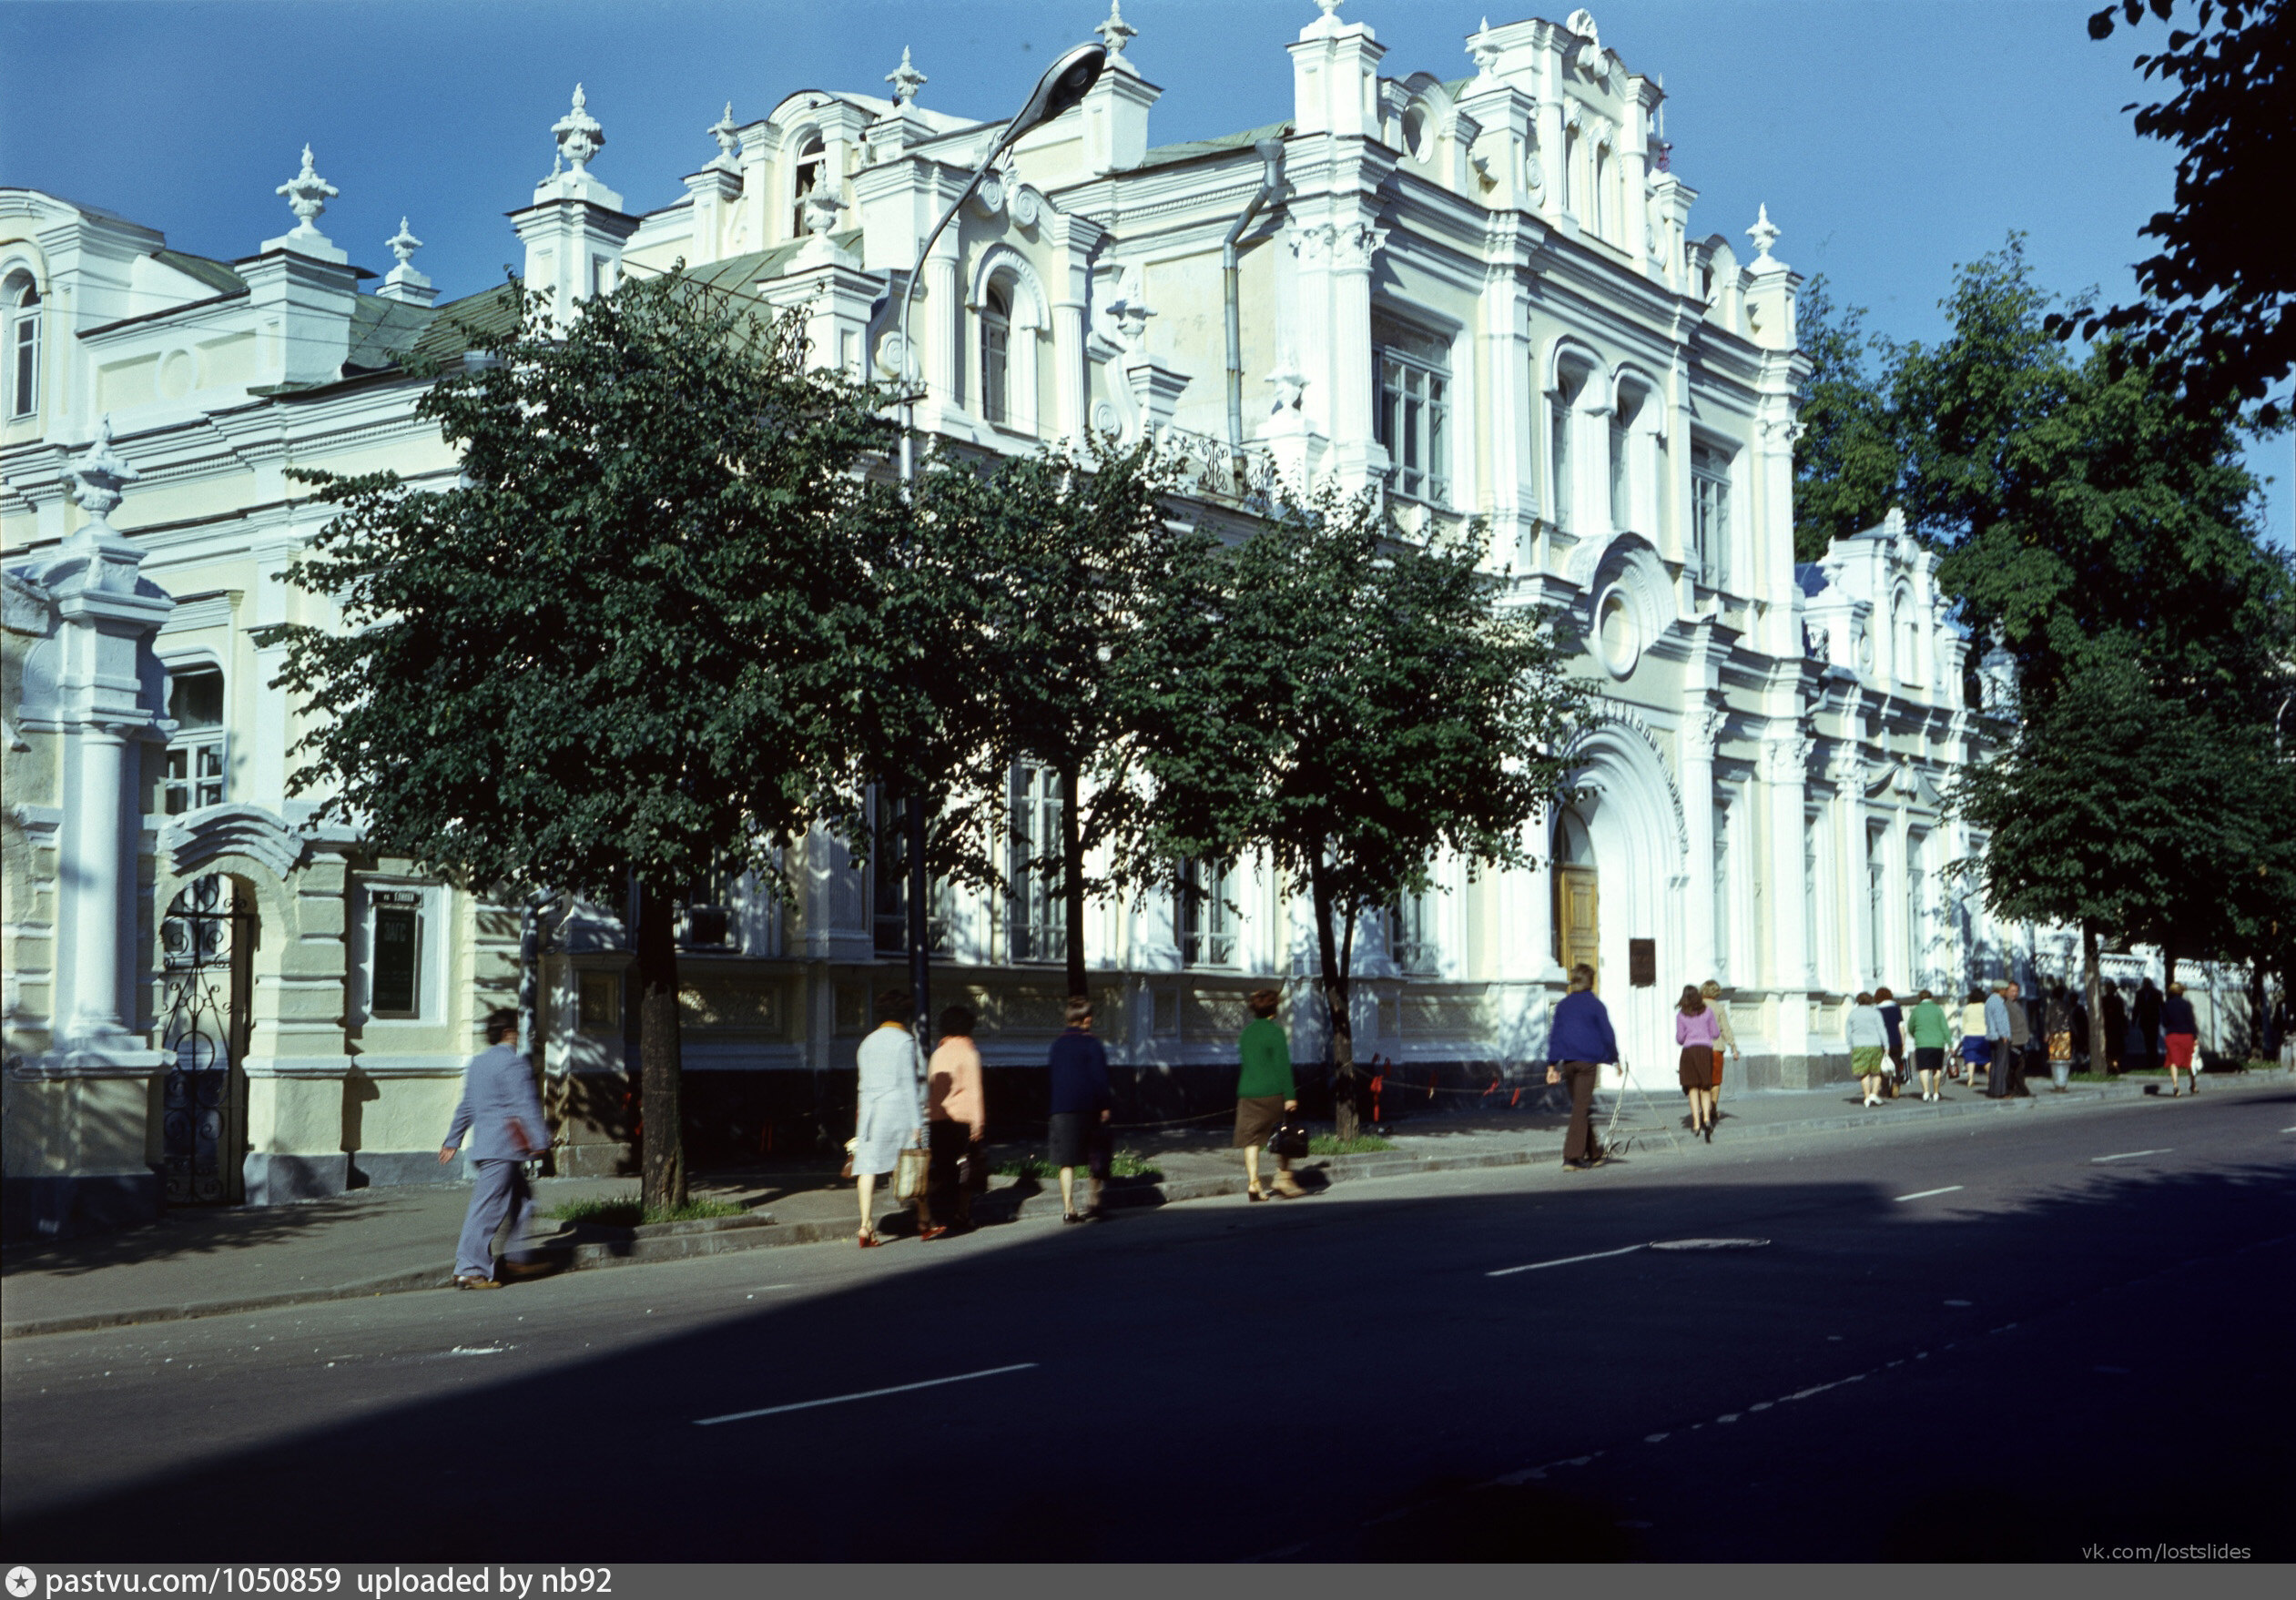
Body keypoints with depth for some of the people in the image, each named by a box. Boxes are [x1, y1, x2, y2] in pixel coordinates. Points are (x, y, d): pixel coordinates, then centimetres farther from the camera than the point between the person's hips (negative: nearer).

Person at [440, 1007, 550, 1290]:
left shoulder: (477, 1062, 16)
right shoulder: (512, 1063, -12)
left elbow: (466, 1107, 23)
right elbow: (525, 1105, -16)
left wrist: (453, 1140, 29)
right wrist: (541, 1140, -14)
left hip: (483, 1147, 10)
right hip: (503, 1147, -10)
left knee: (522, 1200, 18)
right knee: (487, 1208, -8)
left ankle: (517, 1258, 22)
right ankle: (470, 1269, -8)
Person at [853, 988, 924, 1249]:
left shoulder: (868, 1042, 12)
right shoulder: (904, 1041, -5)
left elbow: (864, 1082, 14)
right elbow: (908, 1083, -9)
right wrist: (917, 1122, -8)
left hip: (869, 1108, 5)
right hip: (897, 1108, -5)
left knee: (868, 1167, -1)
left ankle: (866, 1226, -10)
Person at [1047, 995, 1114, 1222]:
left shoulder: (1058, 1044, 9)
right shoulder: (1092, 1044, -6)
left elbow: (1053, 1074, 14)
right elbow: (1100, 1077, -10)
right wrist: (1106, 1105, -5)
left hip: (1061, 1109, 3)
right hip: (1089, 1108, -3)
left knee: (1067, 1162, 1)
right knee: (1095, 1161, 10)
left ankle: (1068, 1209, -10)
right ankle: (1095, 1206, 14)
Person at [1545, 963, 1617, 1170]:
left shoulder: (1562, 1005, 9)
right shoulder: (1595, 1005, -3)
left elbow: (1554, 1034, 7)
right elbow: (1607, 1034, -1)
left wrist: (1552, 1065, 9)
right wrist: (1613, 1059, 12)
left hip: (1567, 1062, 5)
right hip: (1588, 1061, -5)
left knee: (1579, 1105, 15)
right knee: (1581, 1107, -6)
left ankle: (1593, 1155, 23)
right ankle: (1572, 1157, -14)